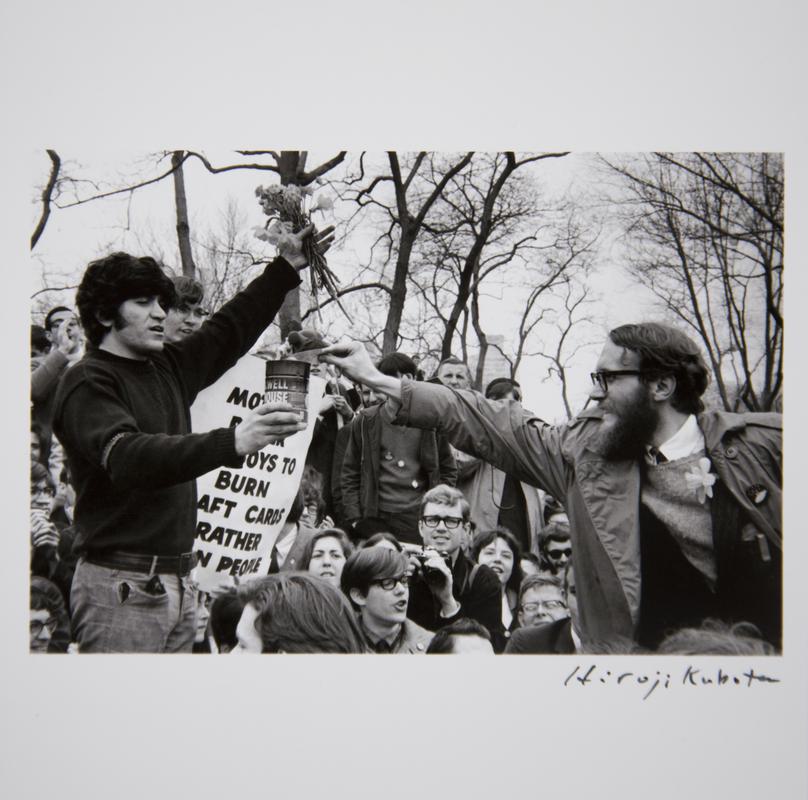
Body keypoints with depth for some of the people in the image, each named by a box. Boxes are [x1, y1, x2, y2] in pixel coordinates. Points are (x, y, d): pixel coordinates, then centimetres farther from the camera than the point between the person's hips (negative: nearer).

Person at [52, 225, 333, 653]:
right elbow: (125, 457, -27)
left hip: (176, 582, 7)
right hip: (122, 585, -7)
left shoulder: (168, 368, 13)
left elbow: (228, 330, 24)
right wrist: (230, 442, -39)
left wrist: (286, 267, 19)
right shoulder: (87, 382, -10)